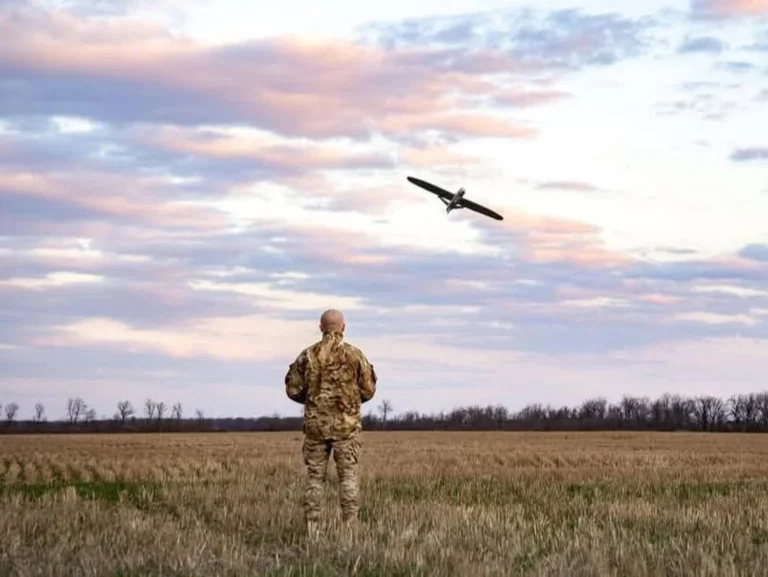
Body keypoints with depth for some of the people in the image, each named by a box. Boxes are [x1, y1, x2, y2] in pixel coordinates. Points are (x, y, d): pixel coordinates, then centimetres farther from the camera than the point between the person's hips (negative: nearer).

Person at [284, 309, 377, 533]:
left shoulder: (308, 355, 0)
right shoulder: (355, 355, -3)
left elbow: (293, 390, 1)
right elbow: (368, 390, 1)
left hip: (316, 423, 1)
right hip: (346, 424, -1)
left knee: (315, 475, 6)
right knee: (348, 475, 2)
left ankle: (311, 526, 4)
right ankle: (349, 525, -3)